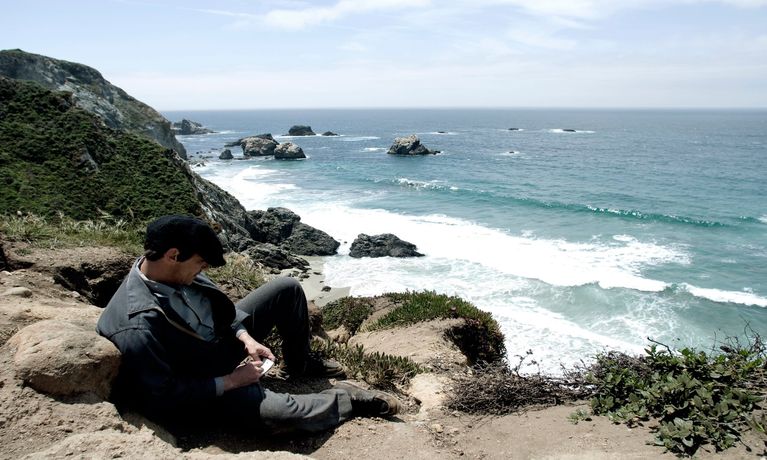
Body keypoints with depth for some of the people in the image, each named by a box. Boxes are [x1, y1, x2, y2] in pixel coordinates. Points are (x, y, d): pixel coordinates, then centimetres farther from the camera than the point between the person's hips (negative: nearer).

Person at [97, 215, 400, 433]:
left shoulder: (173, 270, -12)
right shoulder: (138, 328, -34)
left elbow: (217, 300, 6)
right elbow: (162, 402, -27)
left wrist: (245, 336, -8)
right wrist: (229, 381, -23)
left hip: (225, 337, 8)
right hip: (206, 379, -8)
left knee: (287, 289, 4)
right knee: (282, 413, -30)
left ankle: (300, 364, 24)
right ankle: (349, 399, 0)